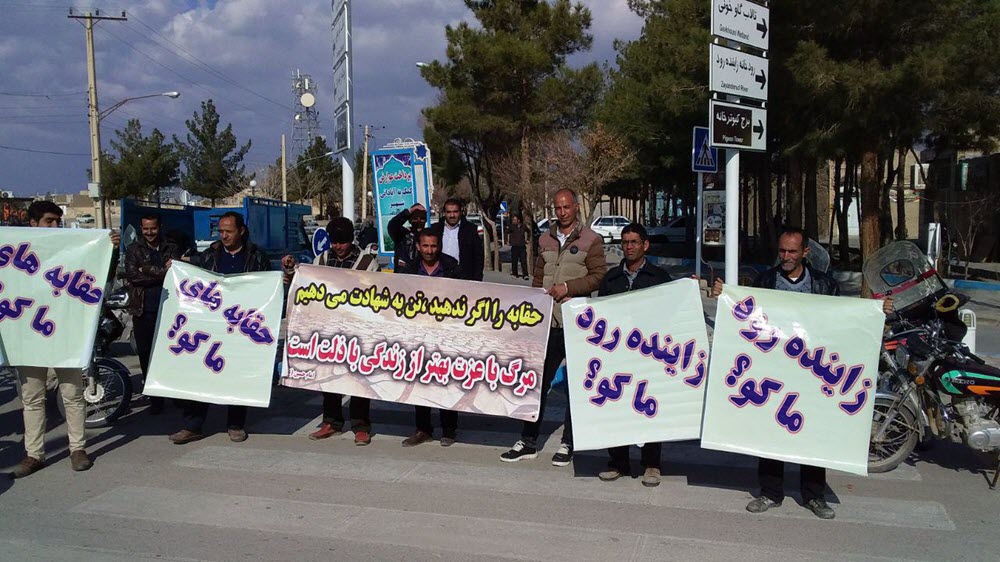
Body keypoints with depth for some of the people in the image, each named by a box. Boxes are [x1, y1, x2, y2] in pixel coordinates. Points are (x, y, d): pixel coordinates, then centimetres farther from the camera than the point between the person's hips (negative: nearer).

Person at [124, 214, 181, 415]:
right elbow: (132, 275, -6)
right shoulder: (133, 250, 8)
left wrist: (149, 270, -11)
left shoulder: (172, 249, 11)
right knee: (146, 355, 3)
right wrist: (162, 273, -11)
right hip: (143, 310, 0)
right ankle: (155, 399, 12)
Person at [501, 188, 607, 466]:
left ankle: (568, 443, 16)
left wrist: (568, 287, -15)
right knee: (538, 381, 6)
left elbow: (598, 276, -7)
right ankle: (528, 441, 15)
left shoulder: (591, 240, -1)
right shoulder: (545, 240, 15)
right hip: (547, 322, 5)